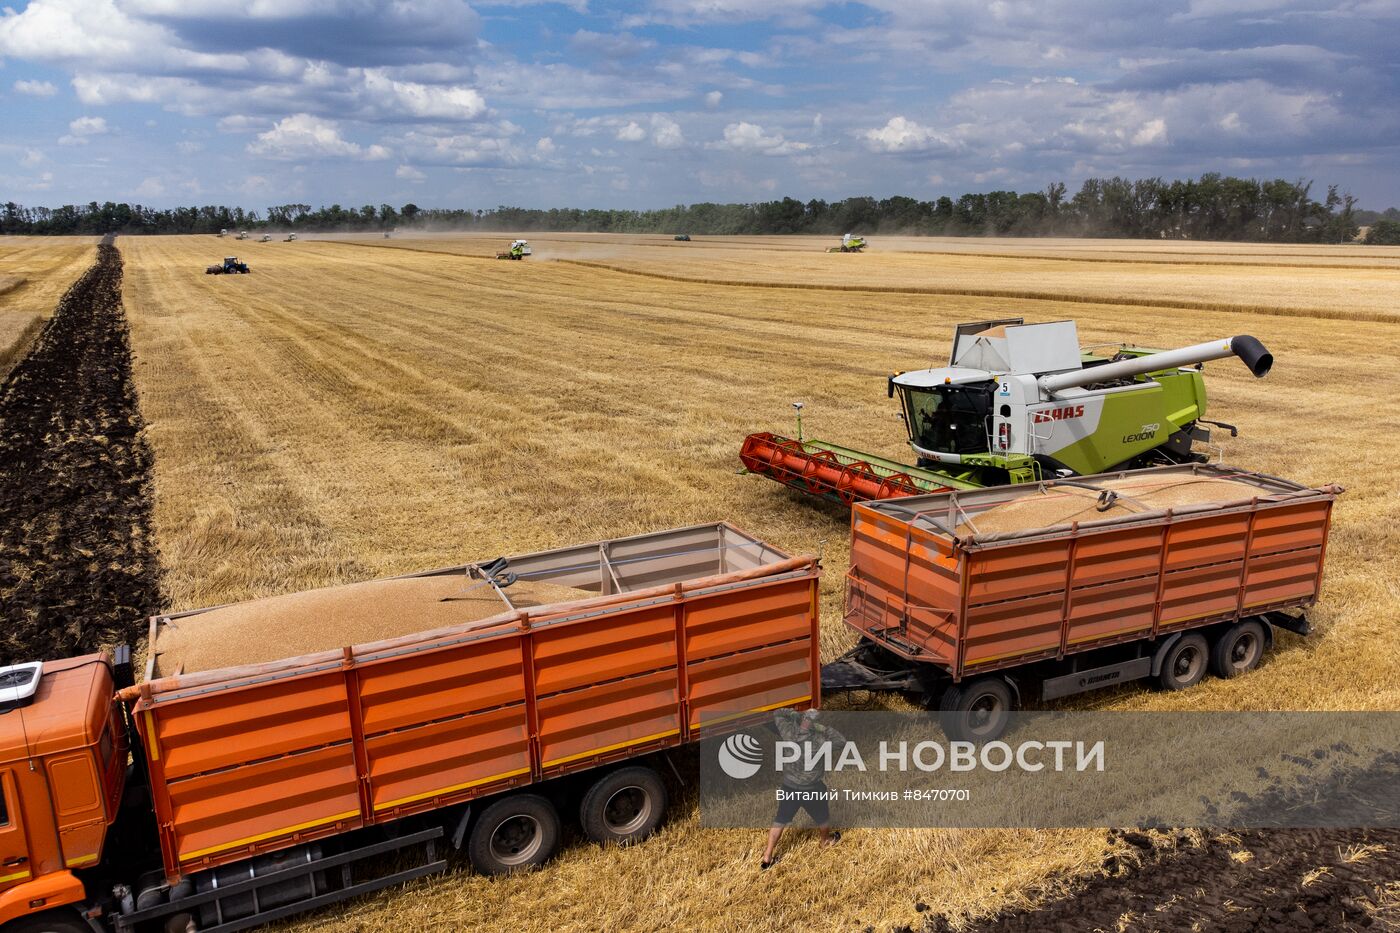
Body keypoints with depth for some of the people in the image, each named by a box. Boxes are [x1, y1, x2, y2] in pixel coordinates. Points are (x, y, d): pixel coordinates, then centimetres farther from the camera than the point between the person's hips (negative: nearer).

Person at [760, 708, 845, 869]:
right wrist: (823, 728, -18)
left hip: (789, 786, 3)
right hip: (811, 789, -3)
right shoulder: (820, 742, -29)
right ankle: (826, 840, 55)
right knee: (821, 816, 28)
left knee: (780, 820, 17)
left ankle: (767, 858, 22)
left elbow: (777, 714, -1)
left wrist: (795, 714, -6)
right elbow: (841, 741, -17)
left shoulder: (789, 733, -18)